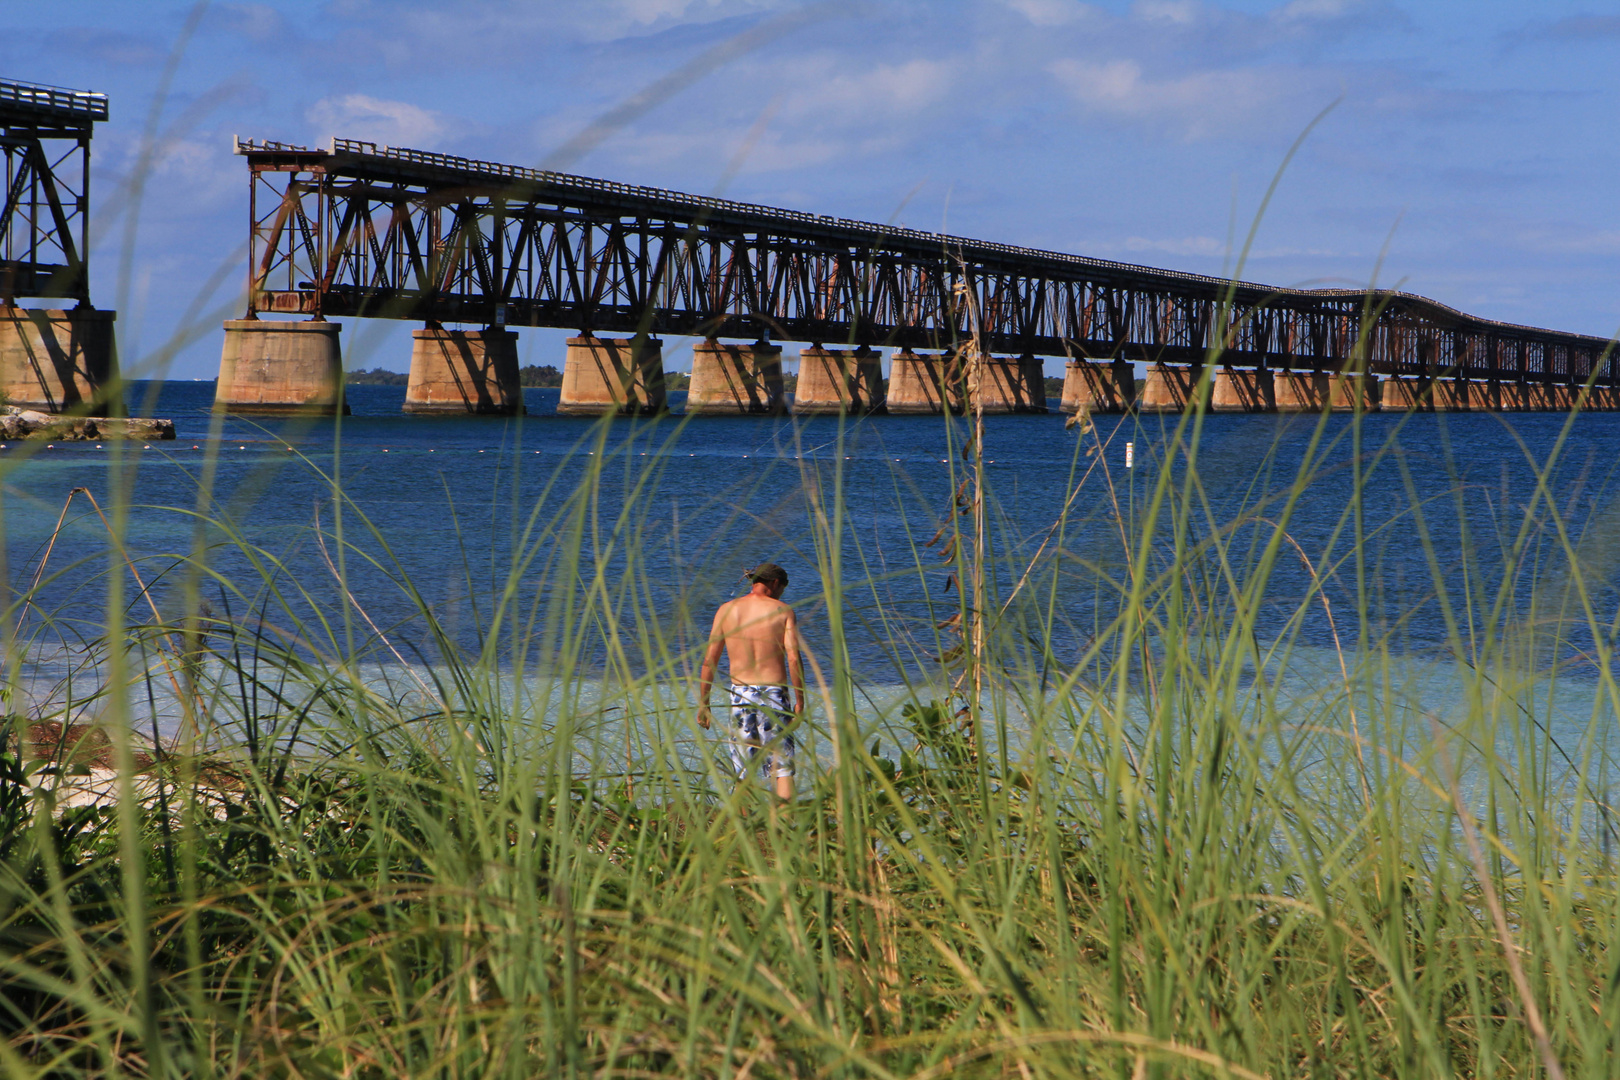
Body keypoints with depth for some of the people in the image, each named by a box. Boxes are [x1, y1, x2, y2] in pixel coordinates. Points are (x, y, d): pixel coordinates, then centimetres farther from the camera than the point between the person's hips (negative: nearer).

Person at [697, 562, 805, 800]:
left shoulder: (726, 610, 7)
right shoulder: (783, 611, 0)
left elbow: (709, 660, 5)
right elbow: (794, 658, -9)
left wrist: (703, 703, 10)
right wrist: (800, 702, -4)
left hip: (740, 693, 2)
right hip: (774, 692, -2)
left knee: (743, 771, 8)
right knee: (782, 766, 0)